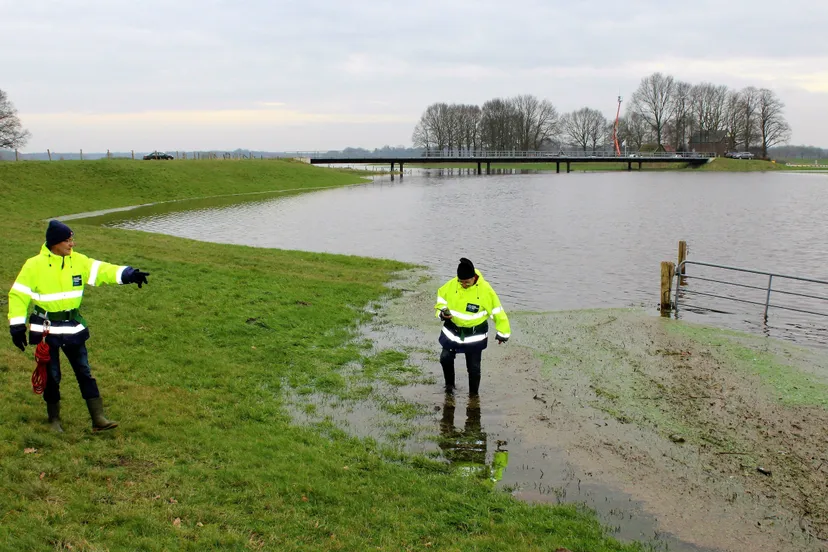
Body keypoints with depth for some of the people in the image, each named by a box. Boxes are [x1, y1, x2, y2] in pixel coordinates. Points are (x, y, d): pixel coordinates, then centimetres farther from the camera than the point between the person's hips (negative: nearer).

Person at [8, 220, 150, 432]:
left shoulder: (78, 261, -1)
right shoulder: (35, 265, -12)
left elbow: (101, 271, -7)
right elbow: (18, 295, -8)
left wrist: (128, 274, -24)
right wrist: (17, 326, -9)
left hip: (73, 327, 4)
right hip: (46, 330, -4)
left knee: (85, 373, 5)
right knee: (51, 376, 8)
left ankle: (98, 418, 8)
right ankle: (54, 419, 26)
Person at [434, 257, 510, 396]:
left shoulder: (485, 289, -19)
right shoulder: (451, 285, -13)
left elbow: (497, 310, -10)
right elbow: (441, 297, 5)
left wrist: (503, 332, -5)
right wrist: (442, 311, -15)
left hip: (475, 333, -2)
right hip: (453, 329, 2)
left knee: (473, 366, 4)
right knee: (445, 358, 0)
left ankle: (474, 393, 25)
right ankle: (449, 384, 27)